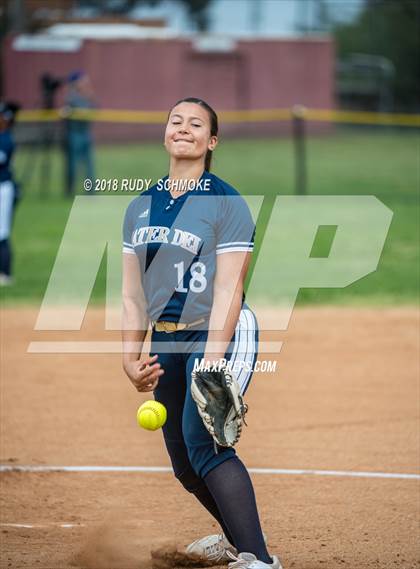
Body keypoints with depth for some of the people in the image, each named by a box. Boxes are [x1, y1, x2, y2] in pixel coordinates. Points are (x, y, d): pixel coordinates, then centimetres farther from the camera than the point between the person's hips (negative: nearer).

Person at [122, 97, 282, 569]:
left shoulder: (227, 204, -7)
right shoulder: (140, 206, 12)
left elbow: (228, 290, -15)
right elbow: (133, 292, 13)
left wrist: (212, 362, -23)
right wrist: (131, 354, 2)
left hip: (220, 335, -7)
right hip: (166, 339, 7)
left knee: (203, 443, -25)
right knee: (182, 459, 11)